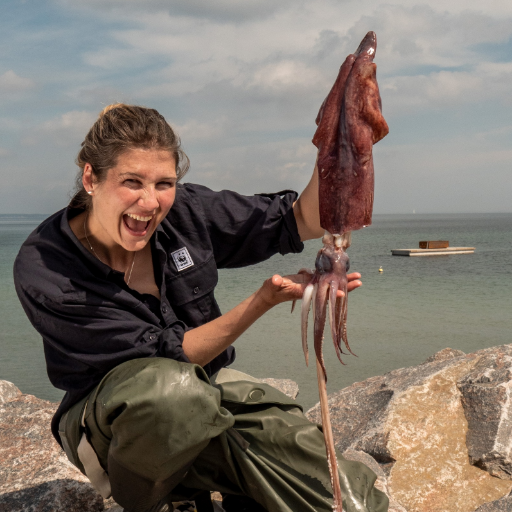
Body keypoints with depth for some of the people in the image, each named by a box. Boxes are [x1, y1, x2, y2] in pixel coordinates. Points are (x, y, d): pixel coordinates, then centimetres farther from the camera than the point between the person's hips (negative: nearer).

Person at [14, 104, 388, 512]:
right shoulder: (43, 271, -20)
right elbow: (166, 355, -20)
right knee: (170, 386, -39)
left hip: (206, 389, 2)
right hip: (107, 425, -2)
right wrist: (265, 300, -28)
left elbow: (303, 222, -5)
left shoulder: (184, 212, -11)